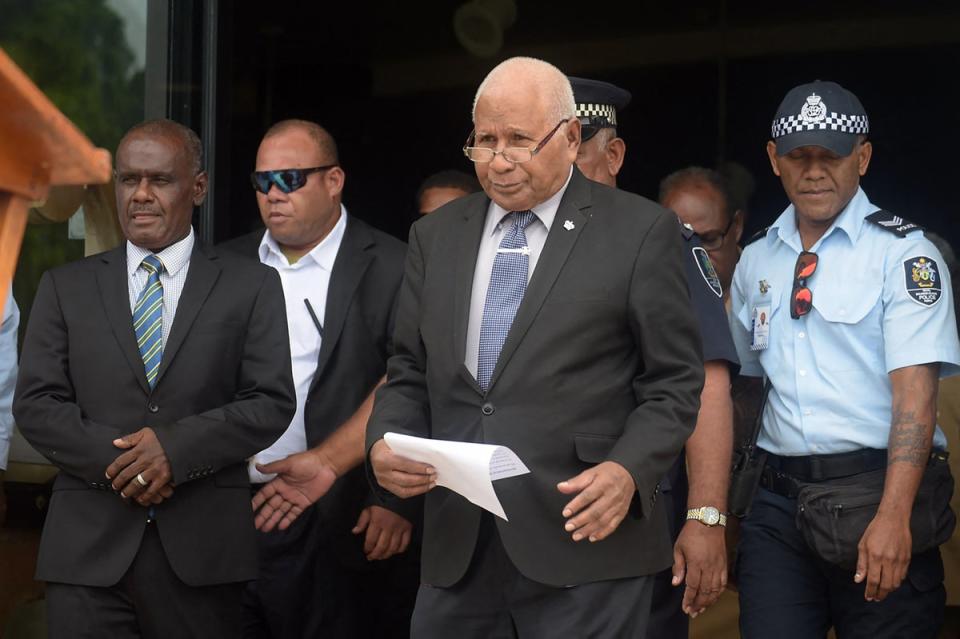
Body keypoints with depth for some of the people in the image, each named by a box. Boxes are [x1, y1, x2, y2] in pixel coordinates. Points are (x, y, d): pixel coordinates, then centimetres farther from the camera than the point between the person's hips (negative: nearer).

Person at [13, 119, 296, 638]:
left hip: (203, 551, -1)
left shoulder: (251, 287, 7)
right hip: (89, 549, 1)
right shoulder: (65, 287, 11)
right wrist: (114, 459, -11)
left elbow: (272, 402, 0)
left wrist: (176, 445, -14)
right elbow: (35, 405, 4)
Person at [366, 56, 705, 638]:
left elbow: (674, 381, -1)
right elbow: (410, 372, 15)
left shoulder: (641, 232, 0)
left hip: (586, 539, -4)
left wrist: (629, 470, -16)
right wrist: (386, 442, -4)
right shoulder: (436, 236, 13)